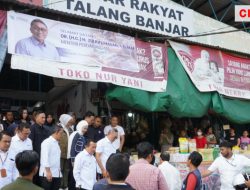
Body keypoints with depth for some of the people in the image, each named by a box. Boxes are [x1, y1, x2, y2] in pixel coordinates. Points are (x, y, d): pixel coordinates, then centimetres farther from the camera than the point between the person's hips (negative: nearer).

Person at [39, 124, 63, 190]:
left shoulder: (56, 143, 16)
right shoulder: (47, 142, -8)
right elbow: (45, 158, -16)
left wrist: (59, 171, 12)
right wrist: (48, 171, -19)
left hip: (57, 174, 8)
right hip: (47, 173, -8)